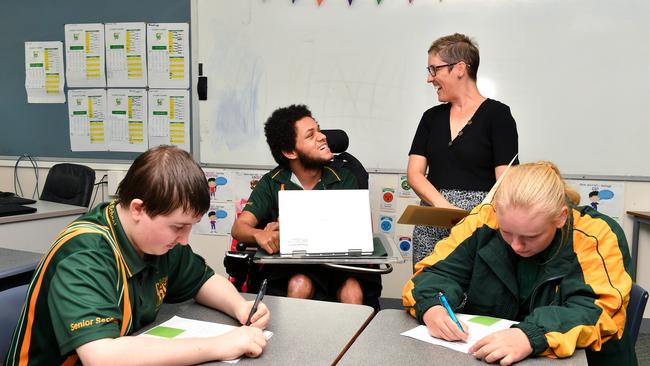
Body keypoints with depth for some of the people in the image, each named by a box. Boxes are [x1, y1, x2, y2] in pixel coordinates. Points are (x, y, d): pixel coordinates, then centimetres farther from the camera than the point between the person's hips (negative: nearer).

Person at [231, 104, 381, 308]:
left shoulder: (343, 179, 5)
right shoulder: (272, 184, 4)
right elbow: (239, 228, -3)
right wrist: (260, 235, -29)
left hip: (339, 264, 1)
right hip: (290, 266, 0)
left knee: (353, 290, -29)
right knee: (300, 285, -32)